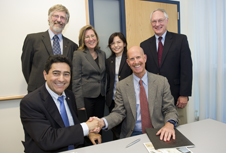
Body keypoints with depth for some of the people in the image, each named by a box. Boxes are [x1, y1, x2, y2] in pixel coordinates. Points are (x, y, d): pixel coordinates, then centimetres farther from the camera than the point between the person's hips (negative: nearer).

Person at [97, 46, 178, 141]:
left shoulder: (162, 82, 2)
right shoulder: (121, 86, 2)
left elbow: (170, 109, 2)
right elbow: (118, 112, -1)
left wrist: (169, 124, -21)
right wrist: (102, 122, -21)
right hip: (132, 135, 0)